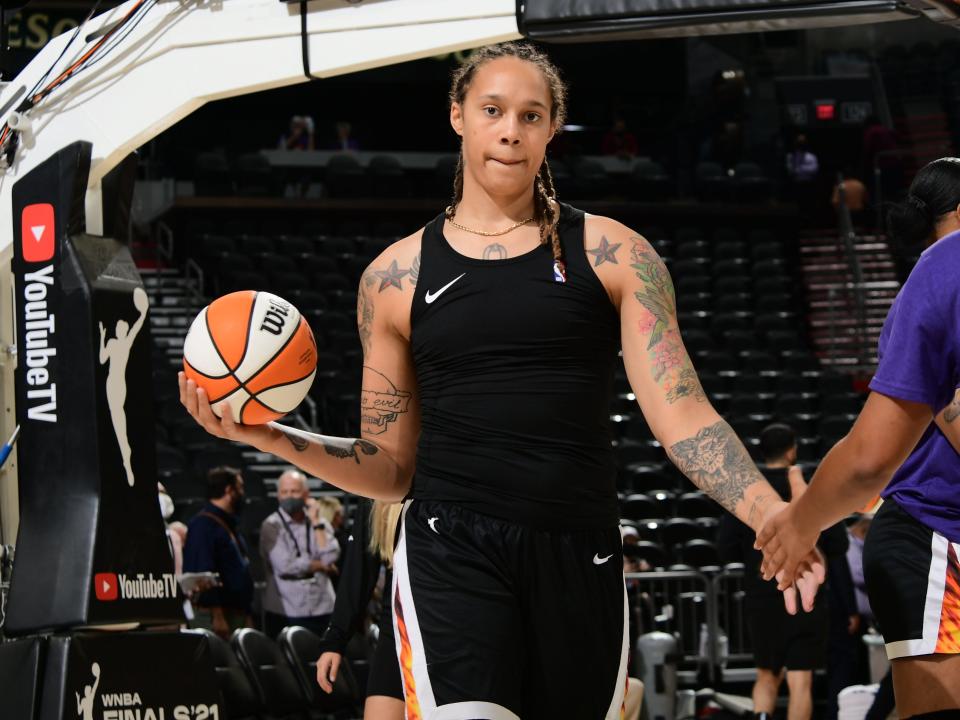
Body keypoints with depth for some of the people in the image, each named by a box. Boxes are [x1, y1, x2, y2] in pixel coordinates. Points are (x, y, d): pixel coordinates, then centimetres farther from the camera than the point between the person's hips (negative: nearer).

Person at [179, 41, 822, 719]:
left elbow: (682, 415, 0)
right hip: (452, 552, -1)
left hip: (580, 559, 1)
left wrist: (774, 517, -15)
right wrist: (269, 436, -1)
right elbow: (389, 469, 14)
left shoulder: (612, 254, 8)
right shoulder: (397, 275, 10)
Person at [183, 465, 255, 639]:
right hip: (213, 614, -10)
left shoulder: (229, 525, 20)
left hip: (237, 615, 10)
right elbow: (204, 573, -21)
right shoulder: (203, 525, -12)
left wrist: (247, 615, 20)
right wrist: (217, 617, -24)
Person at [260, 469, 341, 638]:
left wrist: (316, 522, -4)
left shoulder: (319, 523, 11)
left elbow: (331, 557, -5)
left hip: (322, 611, 3)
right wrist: (321, 565, -2)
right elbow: (285, 566, -13)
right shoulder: (271, 526, -1)